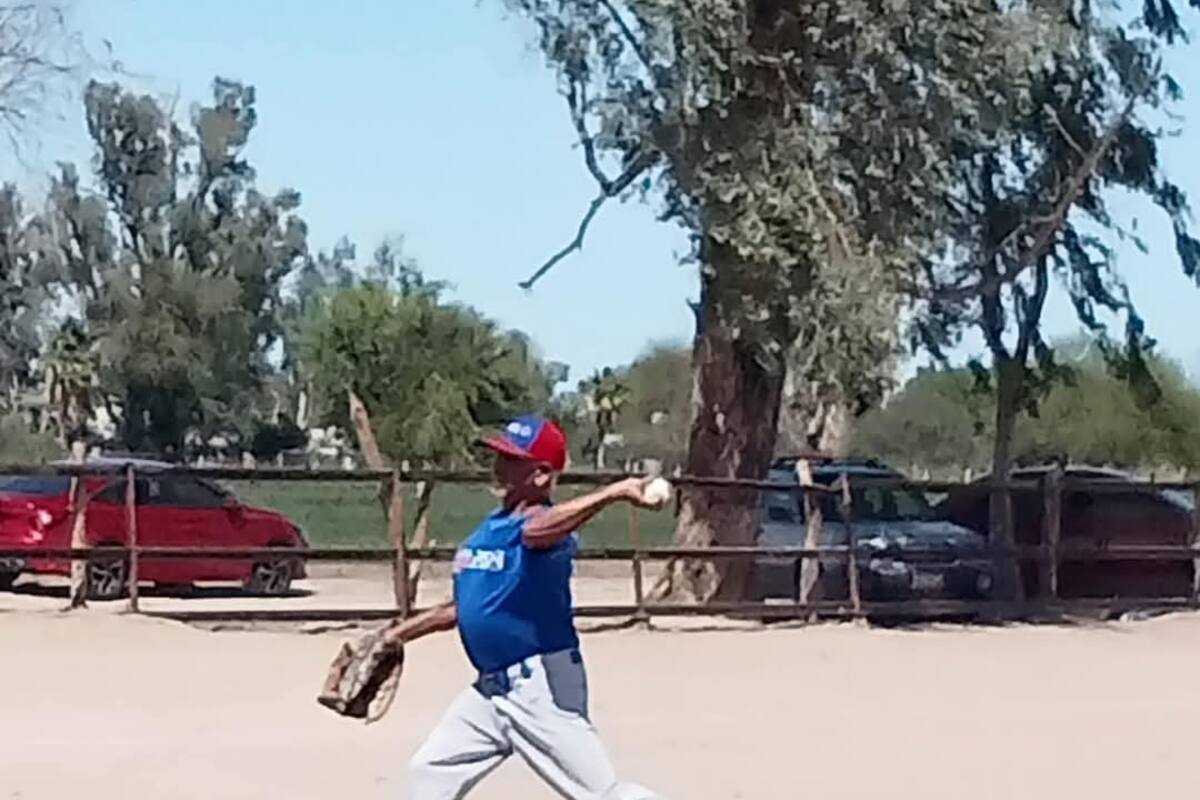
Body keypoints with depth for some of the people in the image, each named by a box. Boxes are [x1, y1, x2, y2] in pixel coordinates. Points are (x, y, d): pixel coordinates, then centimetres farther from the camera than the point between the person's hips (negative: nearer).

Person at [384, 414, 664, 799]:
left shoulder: (550, 524, -15)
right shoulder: (489, 529, 12)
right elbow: (464, 607, 23)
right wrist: (400, 634, 28)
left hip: (542, 687, -9)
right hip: (490, 688, 9)